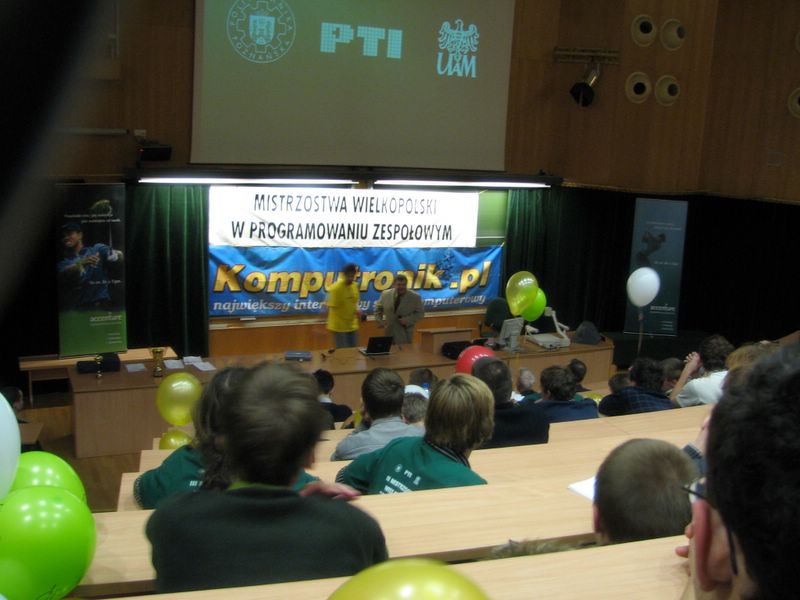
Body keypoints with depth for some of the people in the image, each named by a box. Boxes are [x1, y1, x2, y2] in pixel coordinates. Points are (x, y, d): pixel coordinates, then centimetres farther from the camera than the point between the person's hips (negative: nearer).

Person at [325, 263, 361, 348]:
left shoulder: (355, 286, 3)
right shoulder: (335, 288, -19)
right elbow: (329, 307, -15)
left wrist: (357, 310, 1)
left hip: (352, 326, 7)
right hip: (339, 327, -7)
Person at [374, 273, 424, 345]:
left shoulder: (415, 297, -7)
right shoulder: (386, 295, 0)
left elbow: (420, 313, -2)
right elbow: (378, 308, 15)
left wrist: (408, 320, -16)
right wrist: (379, 321, 2)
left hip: (405, 333, -2)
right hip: (389, 332, 3)